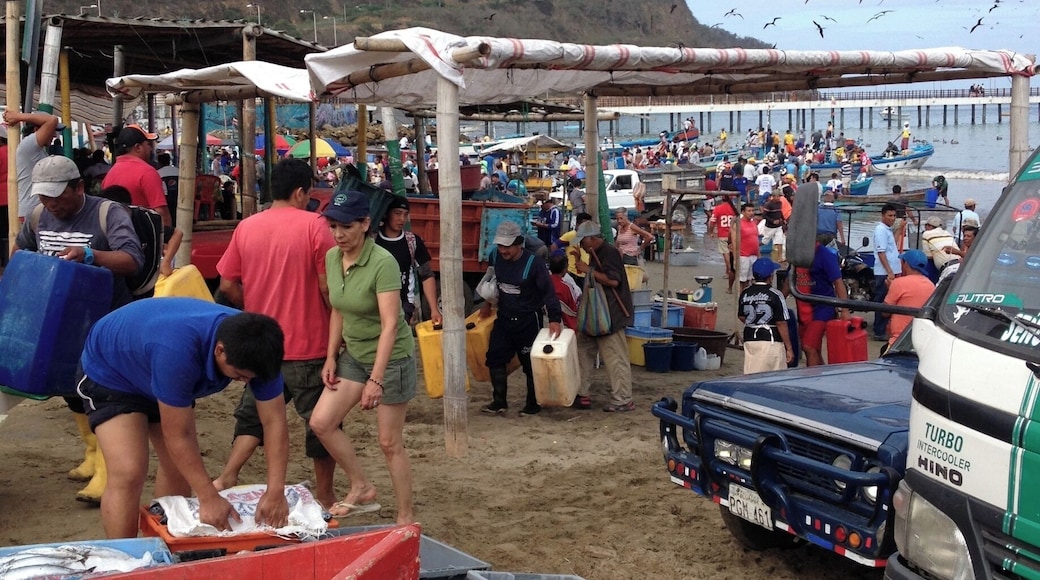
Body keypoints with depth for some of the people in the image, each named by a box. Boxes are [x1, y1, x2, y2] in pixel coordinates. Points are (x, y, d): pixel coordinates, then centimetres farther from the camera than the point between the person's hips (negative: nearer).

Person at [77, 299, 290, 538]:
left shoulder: (253, 348, -26)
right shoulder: (177, 350, -44)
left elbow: (274, 420, -20)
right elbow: (178, 436, -34)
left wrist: (275, 492, -27)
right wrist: (209, 498, -31)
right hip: (109, 372, -6)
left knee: (182, 468, 6)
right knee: (129, 473, -20)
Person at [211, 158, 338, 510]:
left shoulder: (246, 227, 1)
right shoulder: (313, 226, -12)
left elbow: (228, 286, 5)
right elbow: (327, 286, -14)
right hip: (309, 344, -4)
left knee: (253, 413, 19)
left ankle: (227, 477, 5)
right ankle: (324, 495, 18)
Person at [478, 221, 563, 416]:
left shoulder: (534, 263, -21)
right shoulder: (496, 257, -4)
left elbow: (548, 291, -20)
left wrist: (554, 319, -29)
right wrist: (488, 304, 24)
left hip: (528, 321, -5)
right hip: (504, 318, 5)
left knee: (531, 363, 4)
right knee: (495, 357, 2)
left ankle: (534, 404, 17)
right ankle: (499, 402, 11)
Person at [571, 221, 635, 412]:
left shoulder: (609, 253, -15)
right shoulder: (596, 254, 16)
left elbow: (613, 280, -27)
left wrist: (589, 270, -22)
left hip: (610, 316, -11)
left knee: (616, 358, -6)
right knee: (584, 351, 14)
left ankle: (623, 401, 0)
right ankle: (584, 395, 20)